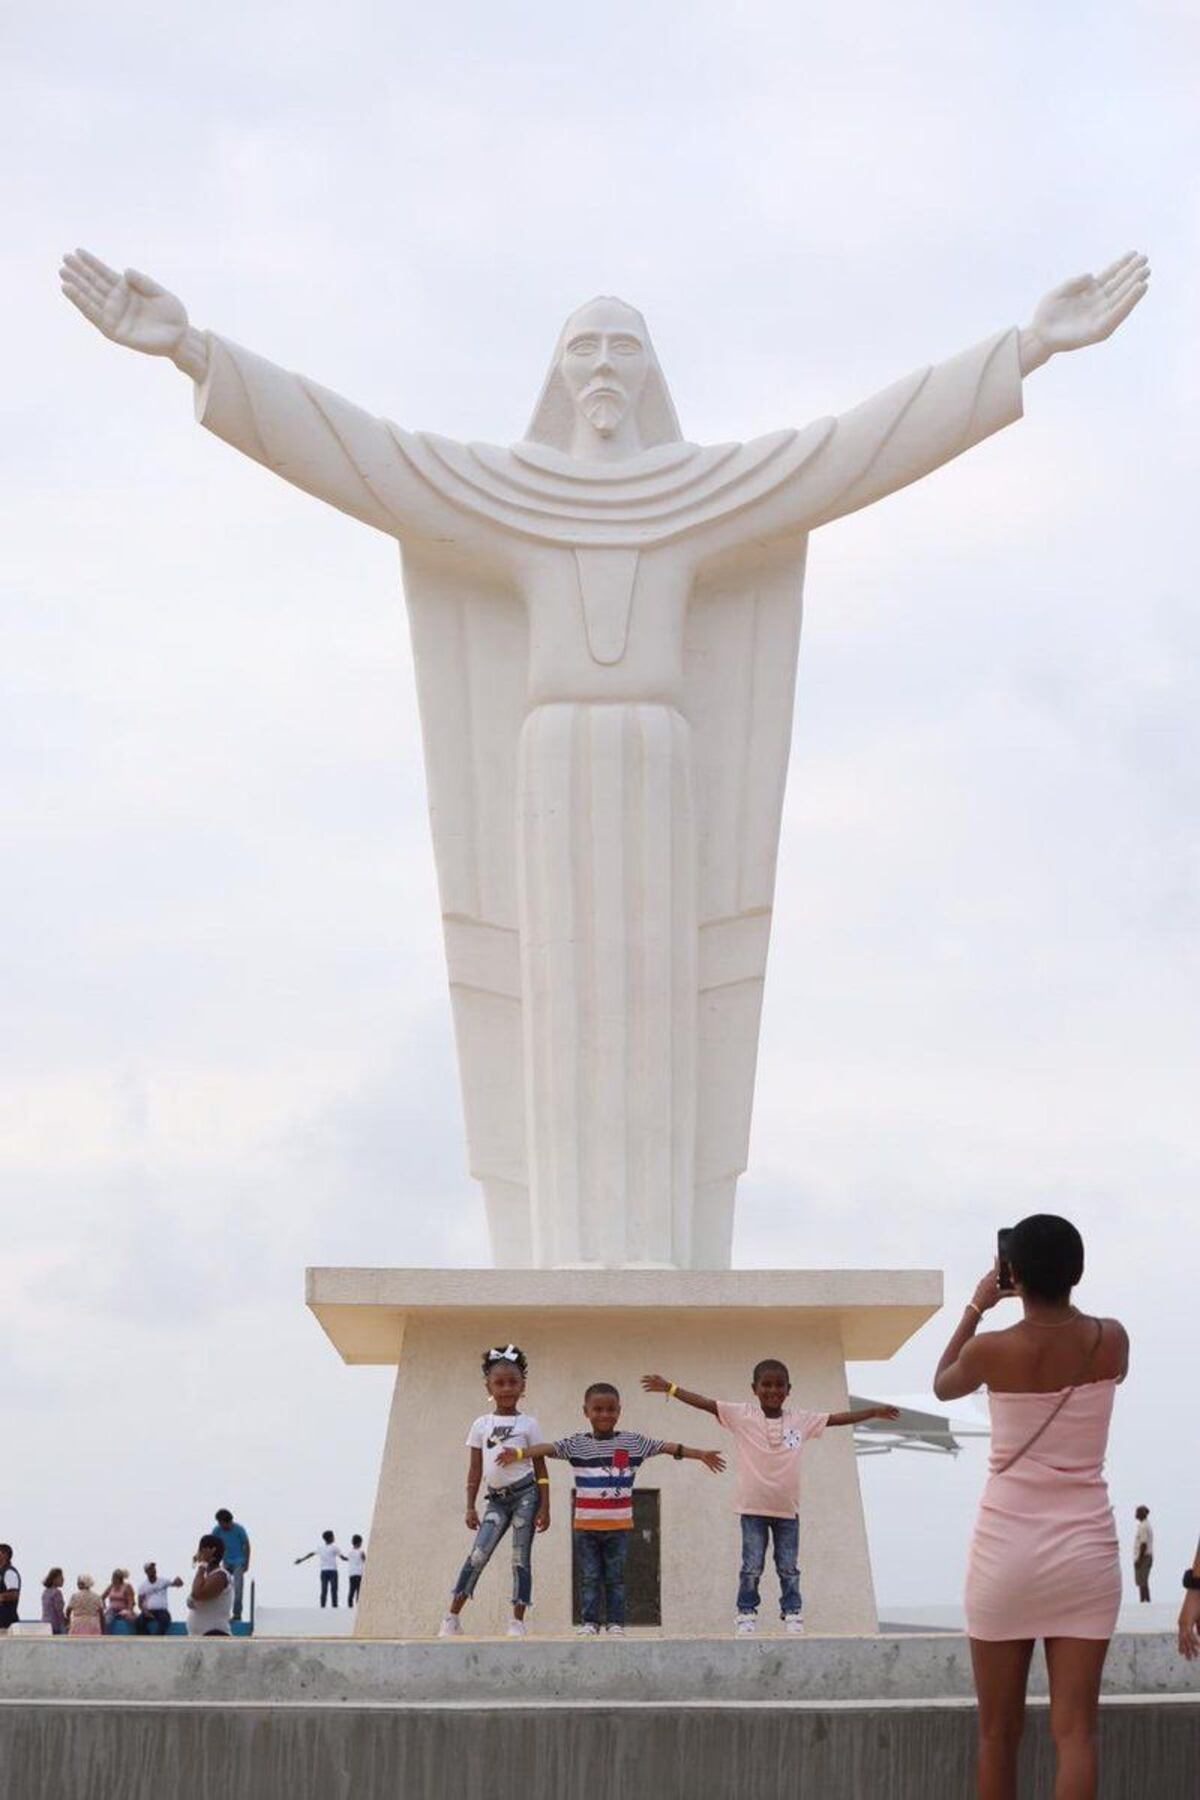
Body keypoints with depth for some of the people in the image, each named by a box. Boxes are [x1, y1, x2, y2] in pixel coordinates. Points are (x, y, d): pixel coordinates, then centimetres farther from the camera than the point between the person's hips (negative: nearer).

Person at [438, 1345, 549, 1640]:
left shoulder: (528, 1424, 1)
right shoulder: (481, 1425, 7)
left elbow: (540, 1469, 1)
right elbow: (475, 1471, 9)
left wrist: (544, 1507, -5)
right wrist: (470, 1507, 4)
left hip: (525, 1494, -2)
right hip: (496, 1498, 2)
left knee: (521, 1558, -2)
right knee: (478, 1556, -7)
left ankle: (518, 1621, 1)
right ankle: (452, 1617, -5)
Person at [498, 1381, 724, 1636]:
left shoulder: (632, 1442, 2)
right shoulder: (577, 1444, -1)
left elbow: (668, 1447, -1)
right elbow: (547, 1448, -13)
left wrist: (701, 1455, -7)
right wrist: (518, 1454, -28)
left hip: (619, 1525, 0)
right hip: (586, 1525, 0)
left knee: (616, 1577, 5)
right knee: (589, 1577, 3)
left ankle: (615, 1622, 10)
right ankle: (589, 1622, 9)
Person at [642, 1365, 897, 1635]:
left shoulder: (800, 1419, 0)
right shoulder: (741, 1415, -7)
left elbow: (837, 1418, 6)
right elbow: (705, 1403, -12)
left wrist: (874, 1412, 8)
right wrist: (670, 1388, -19)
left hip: (787, 1508, 2)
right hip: (753, 1508, -2)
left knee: (789, 1568, 9)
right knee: (751, 1567, 2)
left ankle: (792, 1614, 19)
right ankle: (746, 1614, 13)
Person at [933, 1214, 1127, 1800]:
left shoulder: (991, 1350, -10)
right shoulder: (1111, 1341, -4)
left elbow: (942, 1384, 13)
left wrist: (977, 1304, 18)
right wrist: (1058, 1293, 22)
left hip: (1005, 1549, -1)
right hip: (1085, 1550, 1)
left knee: (999, 1733, 10)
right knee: (1074, 1730, -1)